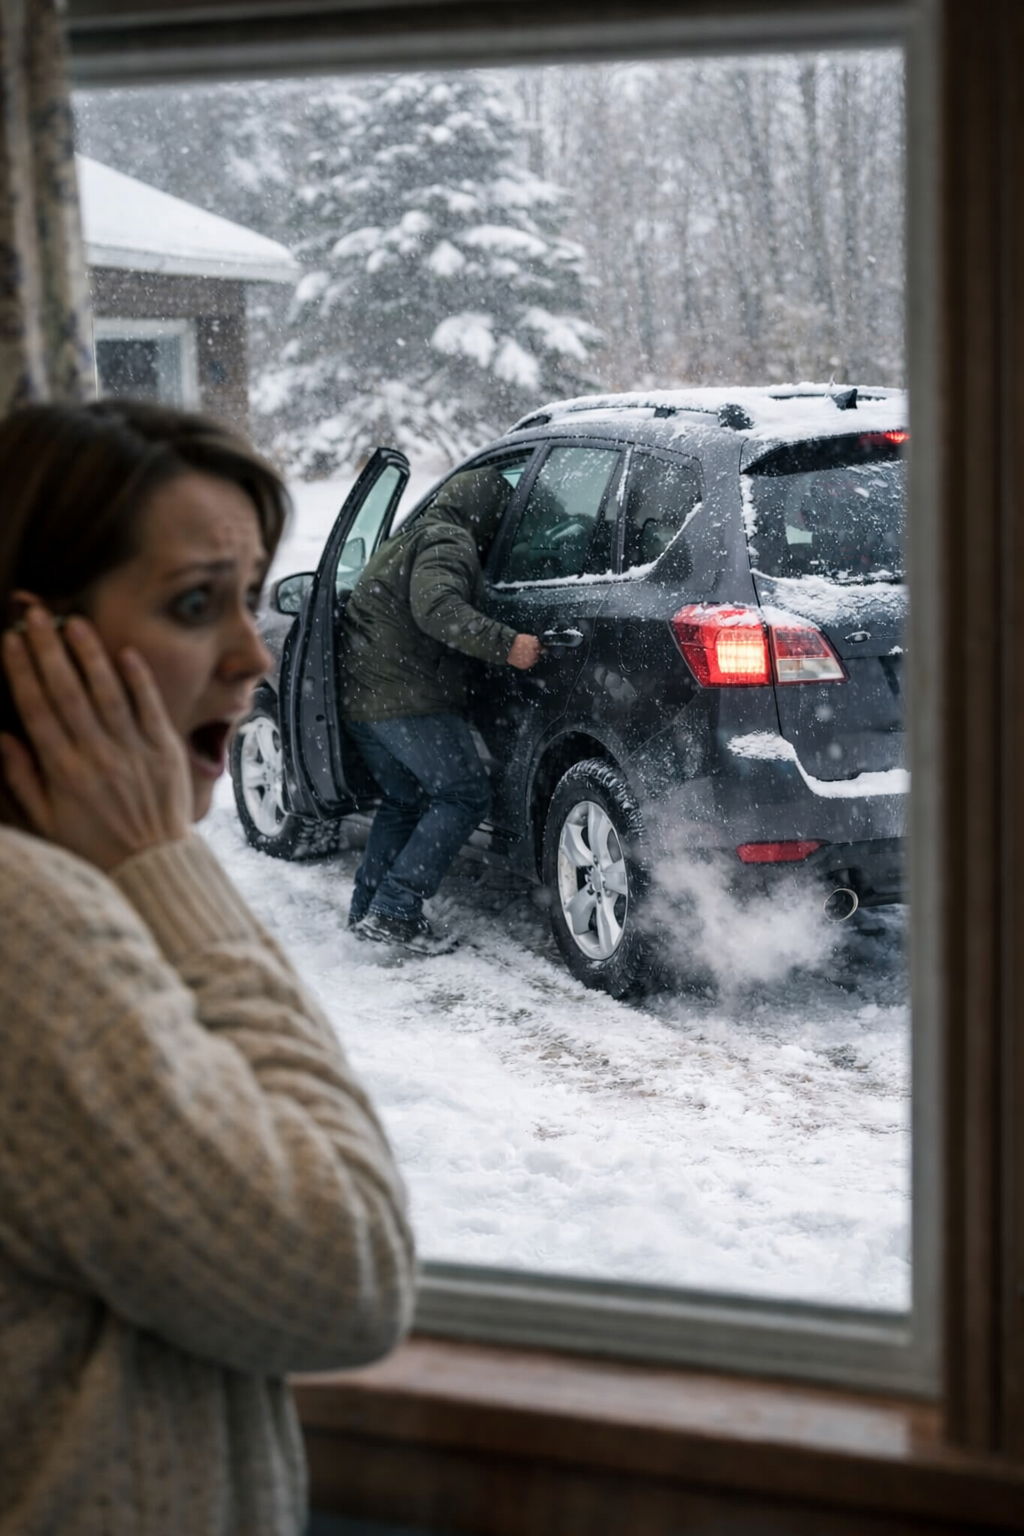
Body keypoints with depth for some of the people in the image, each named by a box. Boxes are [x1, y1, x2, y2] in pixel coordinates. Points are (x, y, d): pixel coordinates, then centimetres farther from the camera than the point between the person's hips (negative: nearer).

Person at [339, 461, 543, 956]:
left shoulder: (412, 538, 25)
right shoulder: (448, 542, -10)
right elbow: (436, 608, -28)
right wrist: (506, 646, -30)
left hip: (359, 694, 10)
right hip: (405, 697, -10)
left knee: (405, 801, 21)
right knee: (465, 796, -6)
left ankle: (368, 909, 18)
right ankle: (395, 910, -12)